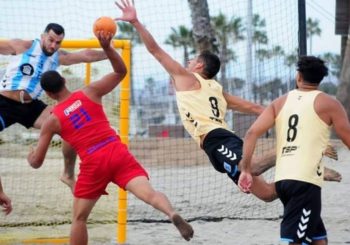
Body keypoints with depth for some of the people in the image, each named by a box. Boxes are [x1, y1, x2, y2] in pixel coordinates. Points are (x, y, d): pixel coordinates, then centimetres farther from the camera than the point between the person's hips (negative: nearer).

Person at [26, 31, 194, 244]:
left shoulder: (52, 120, 6)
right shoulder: (89, 93, 9)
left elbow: (37, 162, 9)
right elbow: (121, 72, 18)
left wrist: (31, 156, 34)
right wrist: (107, 47, 4)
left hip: (93, 164, -1)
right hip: (118, 153, 1)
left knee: (79, 218, 13)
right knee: (148, 192, -17)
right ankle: (173, 214, -47)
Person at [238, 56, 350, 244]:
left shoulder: (280, 102, 15)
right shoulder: (328, 104, 2)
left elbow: (252, 133, 4)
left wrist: (245, 170, 4)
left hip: (282, 179, 6)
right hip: (305, 181, -6)